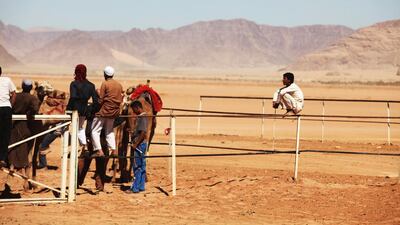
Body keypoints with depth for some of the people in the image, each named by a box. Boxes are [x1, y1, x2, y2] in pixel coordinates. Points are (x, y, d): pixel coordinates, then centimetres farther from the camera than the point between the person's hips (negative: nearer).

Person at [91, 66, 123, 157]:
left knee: (95, 131, 0)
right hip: (115, 112, 6)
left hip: (104, 111, -6)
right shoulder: (119, 85, 7)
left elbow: (100, 100, -13)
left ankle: (99, 150, -10)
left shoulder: (105, 84, -11)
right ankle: (113, 150, 11)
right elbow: (121, 99, 11)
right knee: (109, 131, 21)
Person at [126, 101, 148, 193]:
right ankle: (141, 186, 17)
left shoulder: (142, 117, -16)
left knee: (137, 166, -7)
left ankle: (135, 188, -6)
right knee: (141, 166, 12)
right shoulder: (140, 117, 14)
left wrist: (136, 144, -20)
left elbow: (143, 133, -23)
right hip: (141, 144, 10)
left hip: (140, 144, -10)